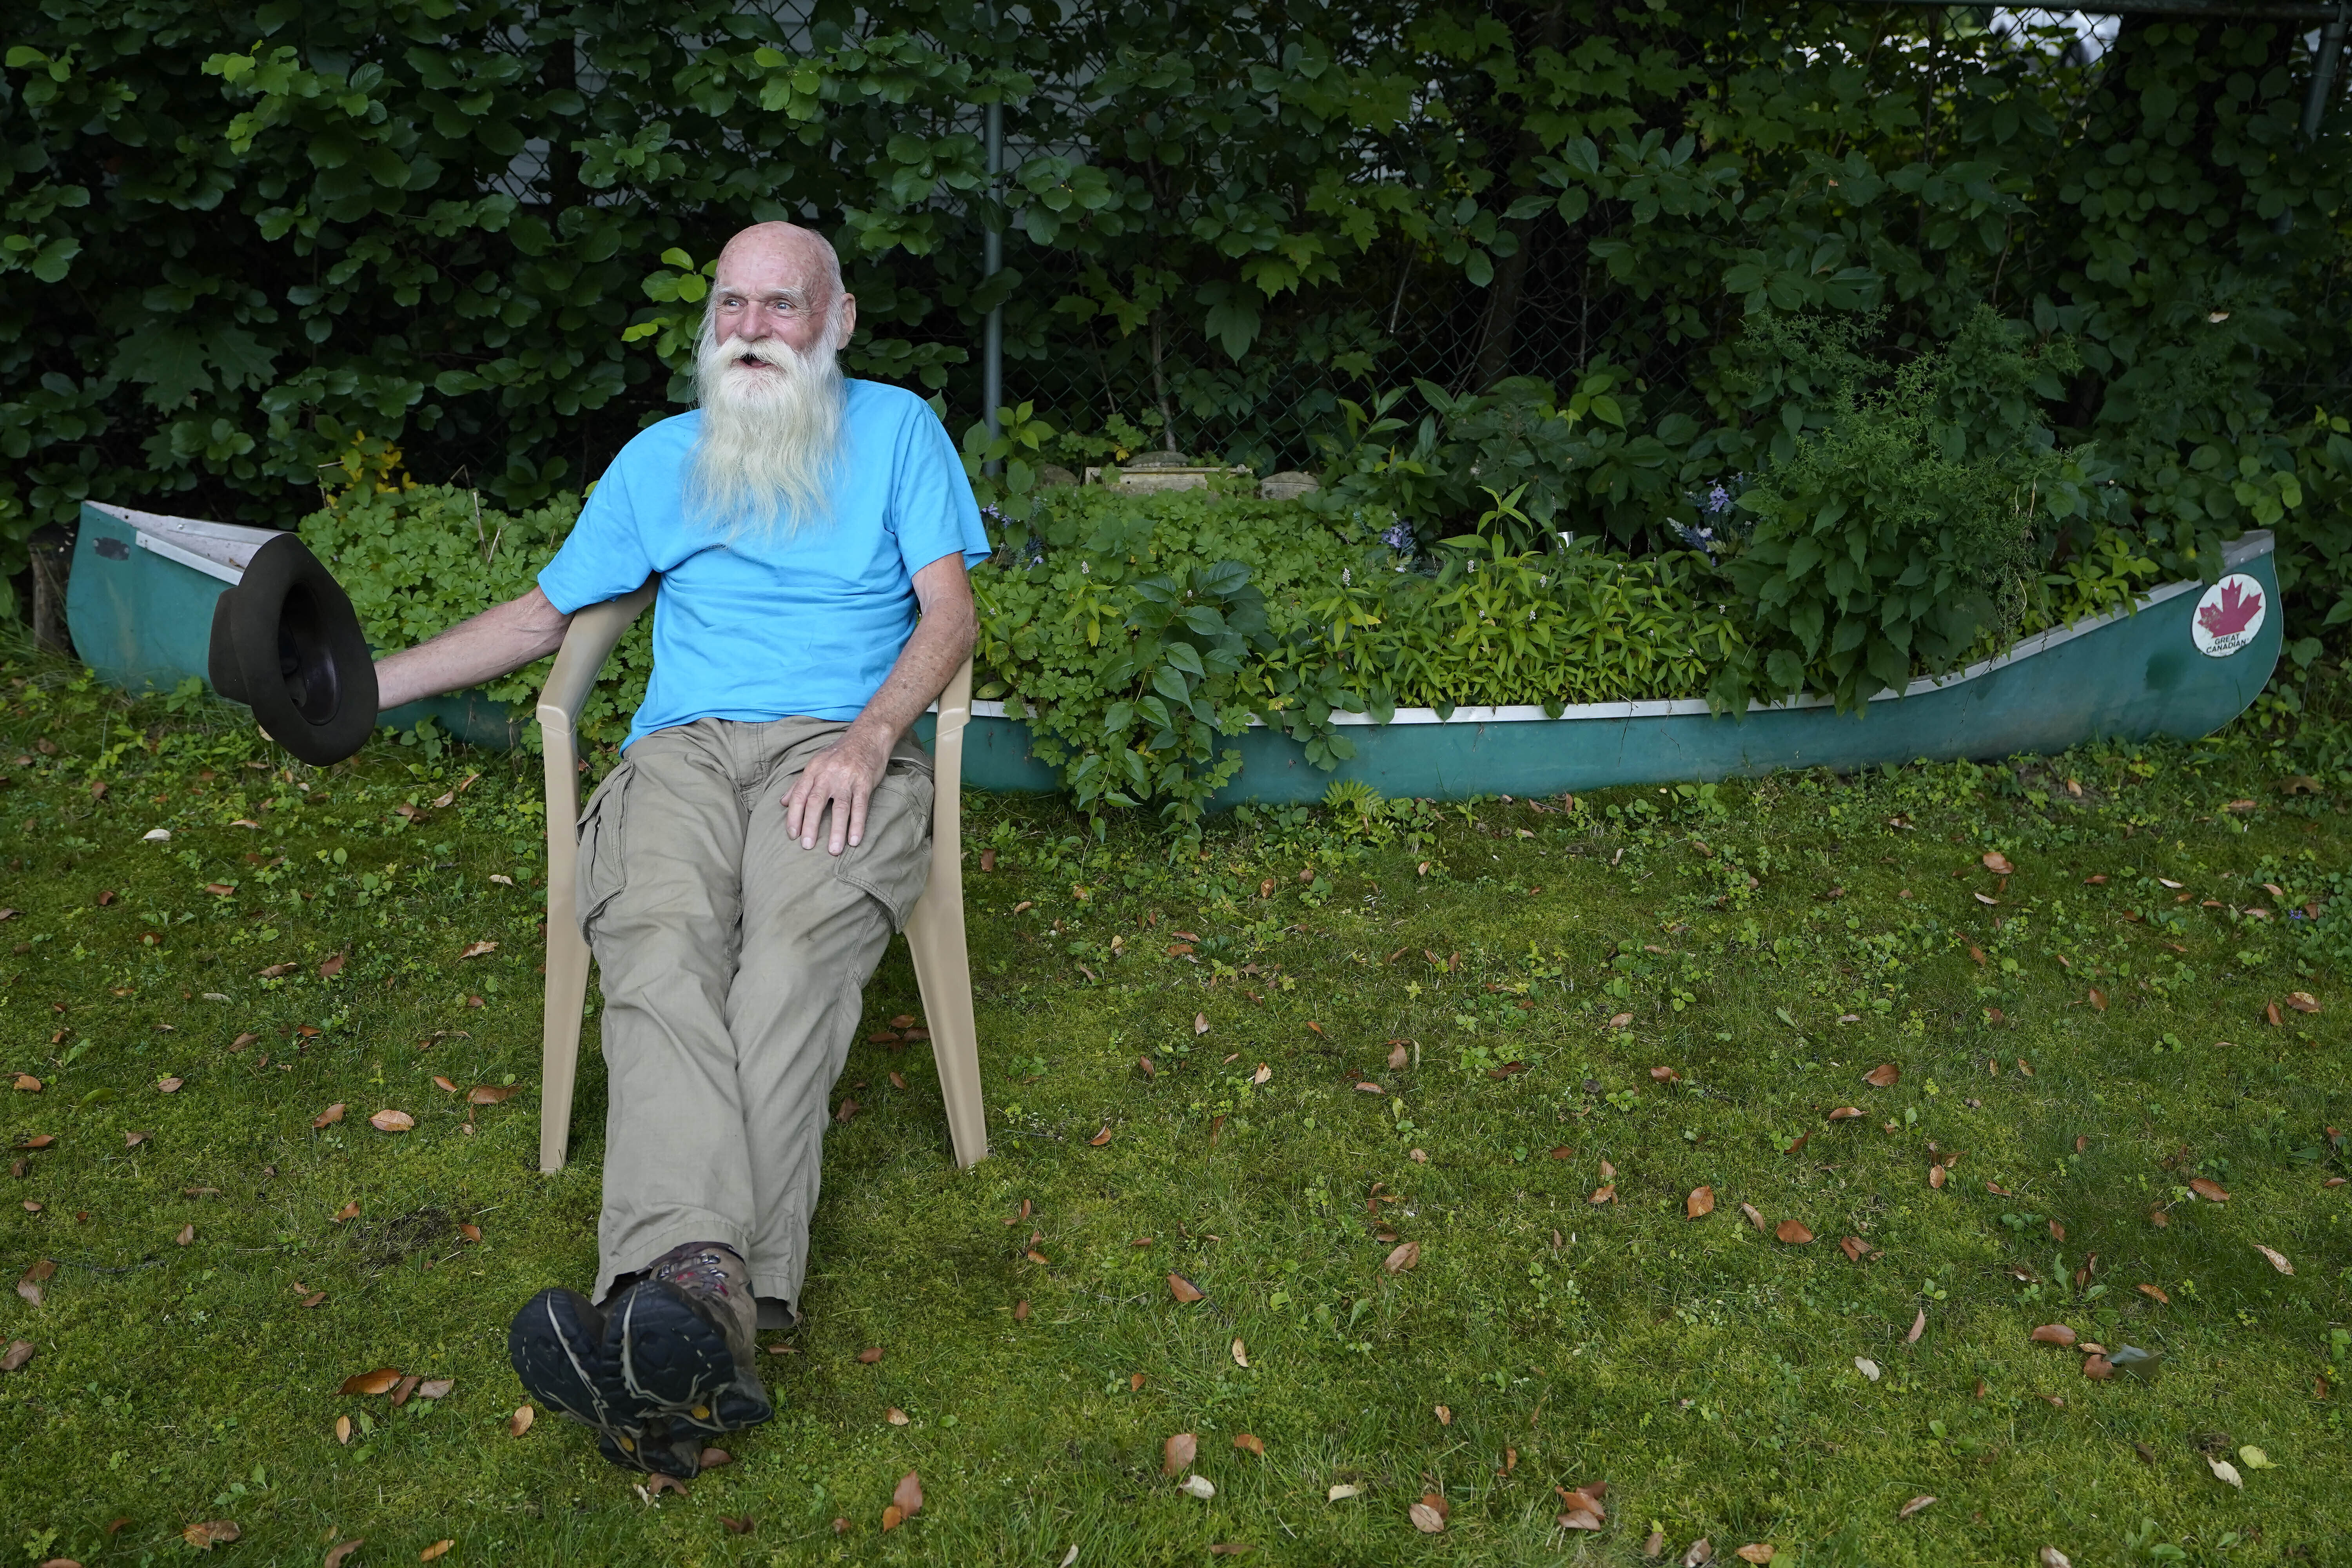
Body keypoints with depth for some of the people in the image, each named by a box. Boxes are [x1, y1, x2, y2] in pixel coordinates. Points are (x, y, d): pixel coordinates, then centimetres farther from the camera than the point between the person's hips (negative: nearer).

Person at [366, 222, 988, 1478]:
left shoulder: (896, 429, 18)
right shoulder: (660, 457, 25)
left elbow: (948, 614, 7)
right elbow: (542, 616, 29)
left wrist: (870, 736, -11)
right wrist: (367, 685, 20)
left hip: (842, 746, -2)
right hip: (683, 747, 2)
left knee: (796, 948, -36)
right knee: (663, 949, -33)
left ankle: (679, 1307, -51)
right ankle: (700, 1285, -53)